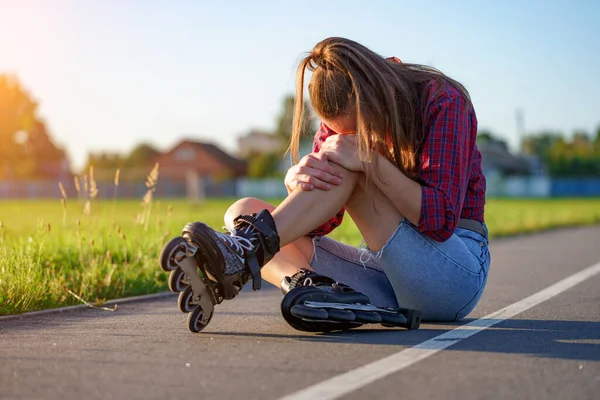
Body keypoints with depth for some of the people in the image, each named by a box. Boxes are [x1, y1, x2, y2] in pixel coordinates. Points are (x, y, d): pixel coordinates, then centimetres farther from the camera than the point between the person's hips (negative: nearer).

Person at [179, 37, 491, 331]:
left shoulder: (444, 102, -11)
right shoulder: (343, 120, 3)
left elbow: (441, 219, -20)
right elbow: (321, 221, -5)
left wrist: (371, 161, -29)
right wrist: (297, 180, -27)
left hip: (458, 273, -5)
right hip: (387, 274, 6)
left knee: (348, 170, -26)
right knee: (243, 211, -11)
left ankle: (250, 246, -31)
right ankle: (305, 284, -39)